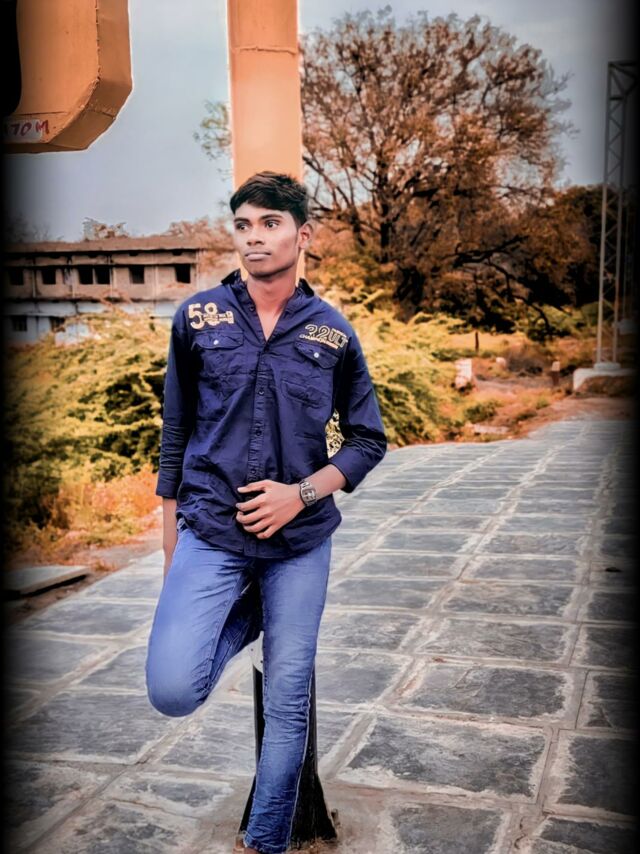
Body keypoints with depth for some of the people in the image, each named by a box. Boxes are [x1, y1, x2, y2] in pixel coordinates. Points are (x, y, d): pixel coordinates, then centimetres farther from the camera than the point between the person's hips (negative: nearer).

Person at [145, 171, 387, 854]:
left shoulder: (332, 332, 0)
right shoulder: (197, 318, 1)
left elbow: (368, 440, 6)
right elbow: (175, 432, 7)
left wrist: (302, 494, -11)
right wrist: (171, 538, 8)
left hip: (300, 541, 0)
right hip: (210, 532, 0)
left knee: (287, 706, 7)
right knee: (173, 691, -14)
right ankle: (248, 614, 17)